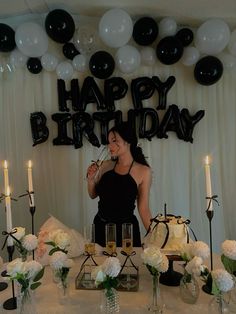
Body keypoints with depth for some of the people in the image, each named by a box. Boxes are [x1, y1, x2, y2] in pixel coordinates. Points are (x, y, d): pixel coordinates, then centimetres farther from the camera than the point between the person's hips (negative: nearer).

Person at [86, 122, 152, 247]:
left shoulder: (143, 171, -10)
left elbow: (143, 209, -6)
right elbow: (93, 195, 11)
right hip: (100, 226, 4)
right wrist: (90, 179, -7)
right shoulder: (106, 165, -1)